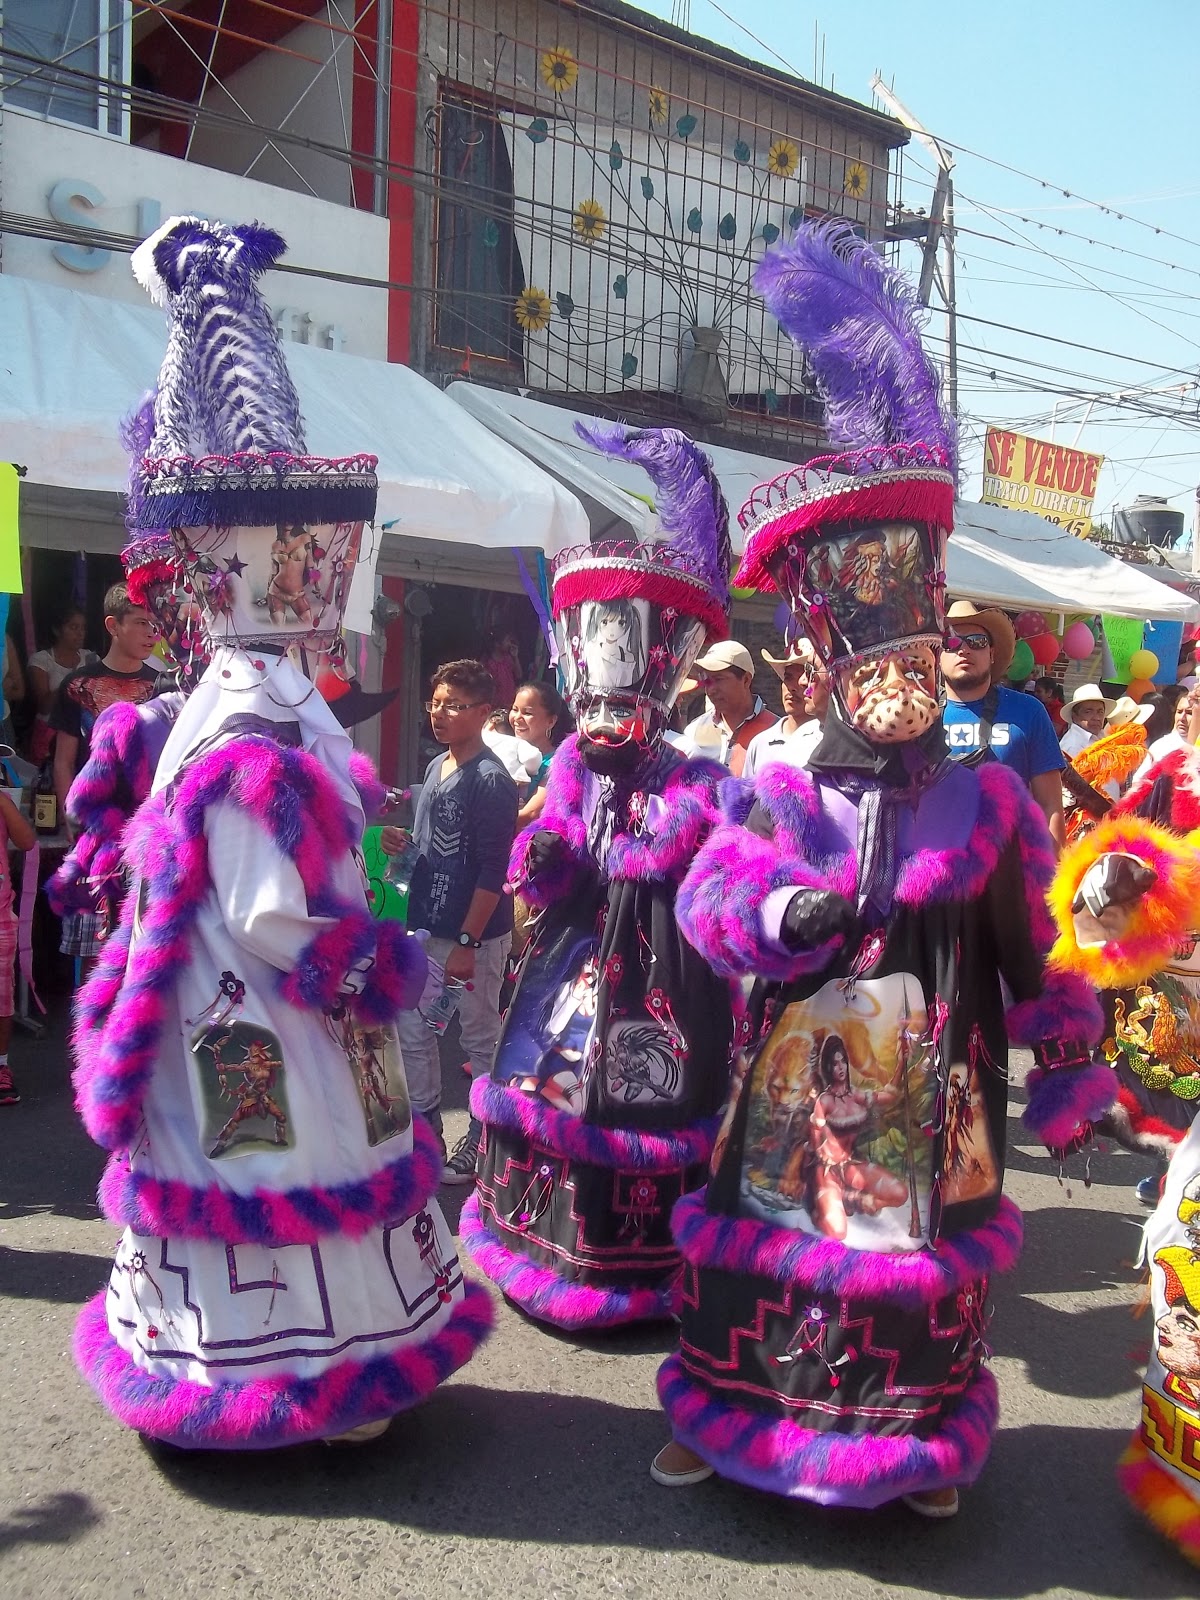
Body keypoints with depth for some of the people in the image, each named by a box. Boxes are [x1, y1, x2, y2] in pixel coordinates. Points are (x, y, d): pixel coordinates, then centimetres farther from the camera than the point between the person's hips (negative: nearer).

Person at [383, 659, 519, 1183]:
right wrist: (402, 843, 2)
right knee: (414, 1034, 15)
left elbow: (493, 871, -19)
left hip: (473, 936, -8)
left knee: (482, 1042, 7)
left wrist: (467, 943, -20)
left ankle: (481, 1143, 22)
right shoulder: (436, 767, 10)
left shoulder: (490, 781, -16)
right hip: (424, 928, 9)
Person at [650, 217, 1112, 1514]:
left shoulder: (985, 801, -1)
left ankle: (918, 1440, 38)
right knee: (769, 1242, 10)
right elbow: (710, 897, -13)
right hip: (796, 1085, -1)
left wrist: (1066, 1064, 11)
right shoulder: (778, 799, -6)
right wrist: (775, 910, -33)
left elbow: (1030, 953, 6)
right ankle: (720, 1417, 32)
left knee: (925, 1252, 15)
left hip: (931, 1093, 2)